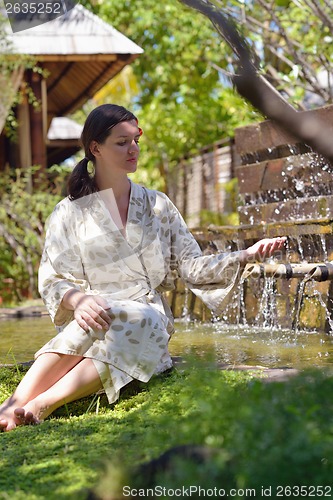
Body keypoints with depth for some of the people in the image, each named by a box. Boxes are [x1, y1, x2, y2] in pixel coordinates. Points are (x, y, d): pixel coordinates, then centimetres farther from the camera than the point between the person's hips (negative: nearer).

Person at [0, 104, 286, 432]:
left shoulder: (157, 205, 17)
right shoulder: (70, 213, 10)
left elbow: (192, 267, 11)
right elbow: (52, 280, 3)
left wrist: (247, 255, -3)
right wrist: (78, 300, -20)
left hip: (148, 318, 2)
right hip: (95, 314, -1)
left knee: (135, 322, -37)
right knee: (92, 321, -39)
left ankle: (40, 406, -50)